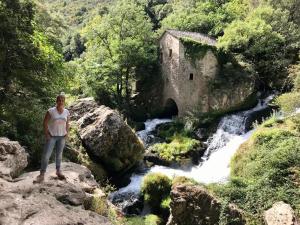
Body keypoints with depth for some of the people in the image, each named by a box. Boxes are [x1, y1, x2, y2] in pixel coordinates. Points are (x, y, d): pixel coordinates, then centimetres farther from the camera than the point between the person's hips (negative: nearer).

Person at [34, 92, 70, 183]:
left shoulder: (66, 112, 2)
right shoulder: (51, 111, -9)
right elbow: (45, 123, -4)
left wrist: (67, 132, 2)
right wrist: (46, 134, -9)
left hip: (62, 136, 3)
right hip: (52, 136, -3)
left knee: (59, 154, 14)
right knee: (46, 155, -5)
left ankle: (58, 171, 28)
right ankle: (42, 175, -1)